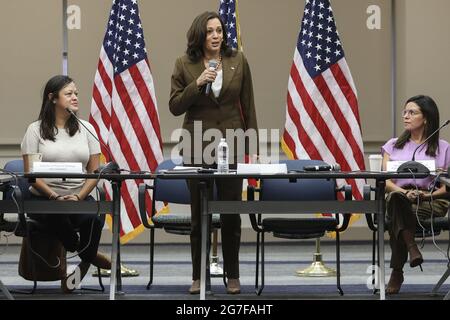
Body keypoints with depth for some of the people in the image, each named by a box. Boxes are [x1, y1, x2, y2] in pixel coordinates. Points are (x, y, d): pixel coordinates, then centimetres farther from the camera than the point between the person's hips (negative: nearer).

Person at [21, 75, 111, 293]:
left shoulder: (85, 128, 12)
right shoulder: (36, 130, 4)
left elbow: (94, 172, 7)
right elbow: (30, 173, -2)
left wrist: (78, 197, -11)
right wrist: (55, 197, -16)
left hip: (80, 197, 1)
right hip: (44, 198, -1)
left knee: (94, 216, -33)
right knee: (58, 219, -35)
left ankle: (82, 263, -7)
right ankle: (91, 257, -9)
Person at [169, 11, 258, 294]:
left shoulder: (238, 61, 2)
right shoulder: (184, 65, 0)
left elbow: (248, 106, 5)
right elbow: (175, 107, -2)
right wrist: (197, 83, -16)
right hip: (197, 147, 0)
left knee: (232, 214, 4)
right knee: (199, 215, 5)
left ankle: (233, 276, 16)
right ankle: (198, 276, 15)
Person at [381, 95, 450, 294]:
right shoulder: (393, 145, 21)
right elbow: (385, 182, 7)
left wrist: (428, 195, -14)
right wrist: (404, 192, -14)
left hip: (431, 203, -1)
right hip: (399, 199, 1)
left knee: (397, 214, -36)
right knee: (396, 198, -39)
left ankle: (397, 272, -31)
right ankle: (411, 247, -44)